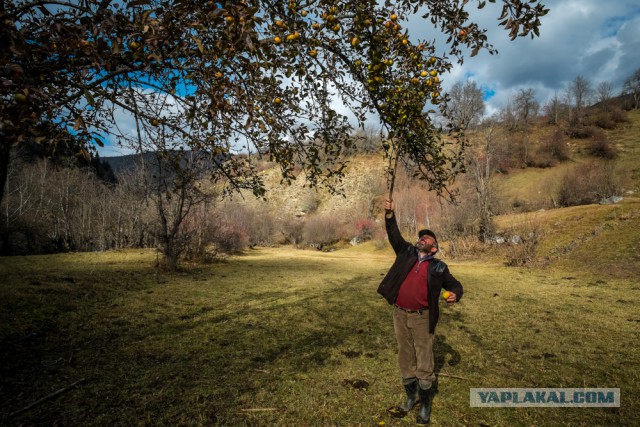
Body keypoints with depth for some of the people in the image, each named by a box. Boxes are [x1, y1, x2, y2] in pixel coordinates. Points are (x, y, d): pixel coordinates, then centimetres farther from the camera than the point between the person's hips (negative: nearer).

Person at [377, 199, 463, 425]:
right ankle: (411, 394, 36)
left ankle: (425, 404, 27)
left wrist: (455, 295, -14)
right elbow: (394, 236, -4)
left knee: (424, 362, 7)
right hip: (400, 315, 2)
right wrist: (390, 215, -17)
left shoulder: (438, 267, 0)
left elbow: (455, 284, 8)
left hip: (422, 318, -2)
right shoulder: (407, 252, 3)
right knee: (405, 358, 16)